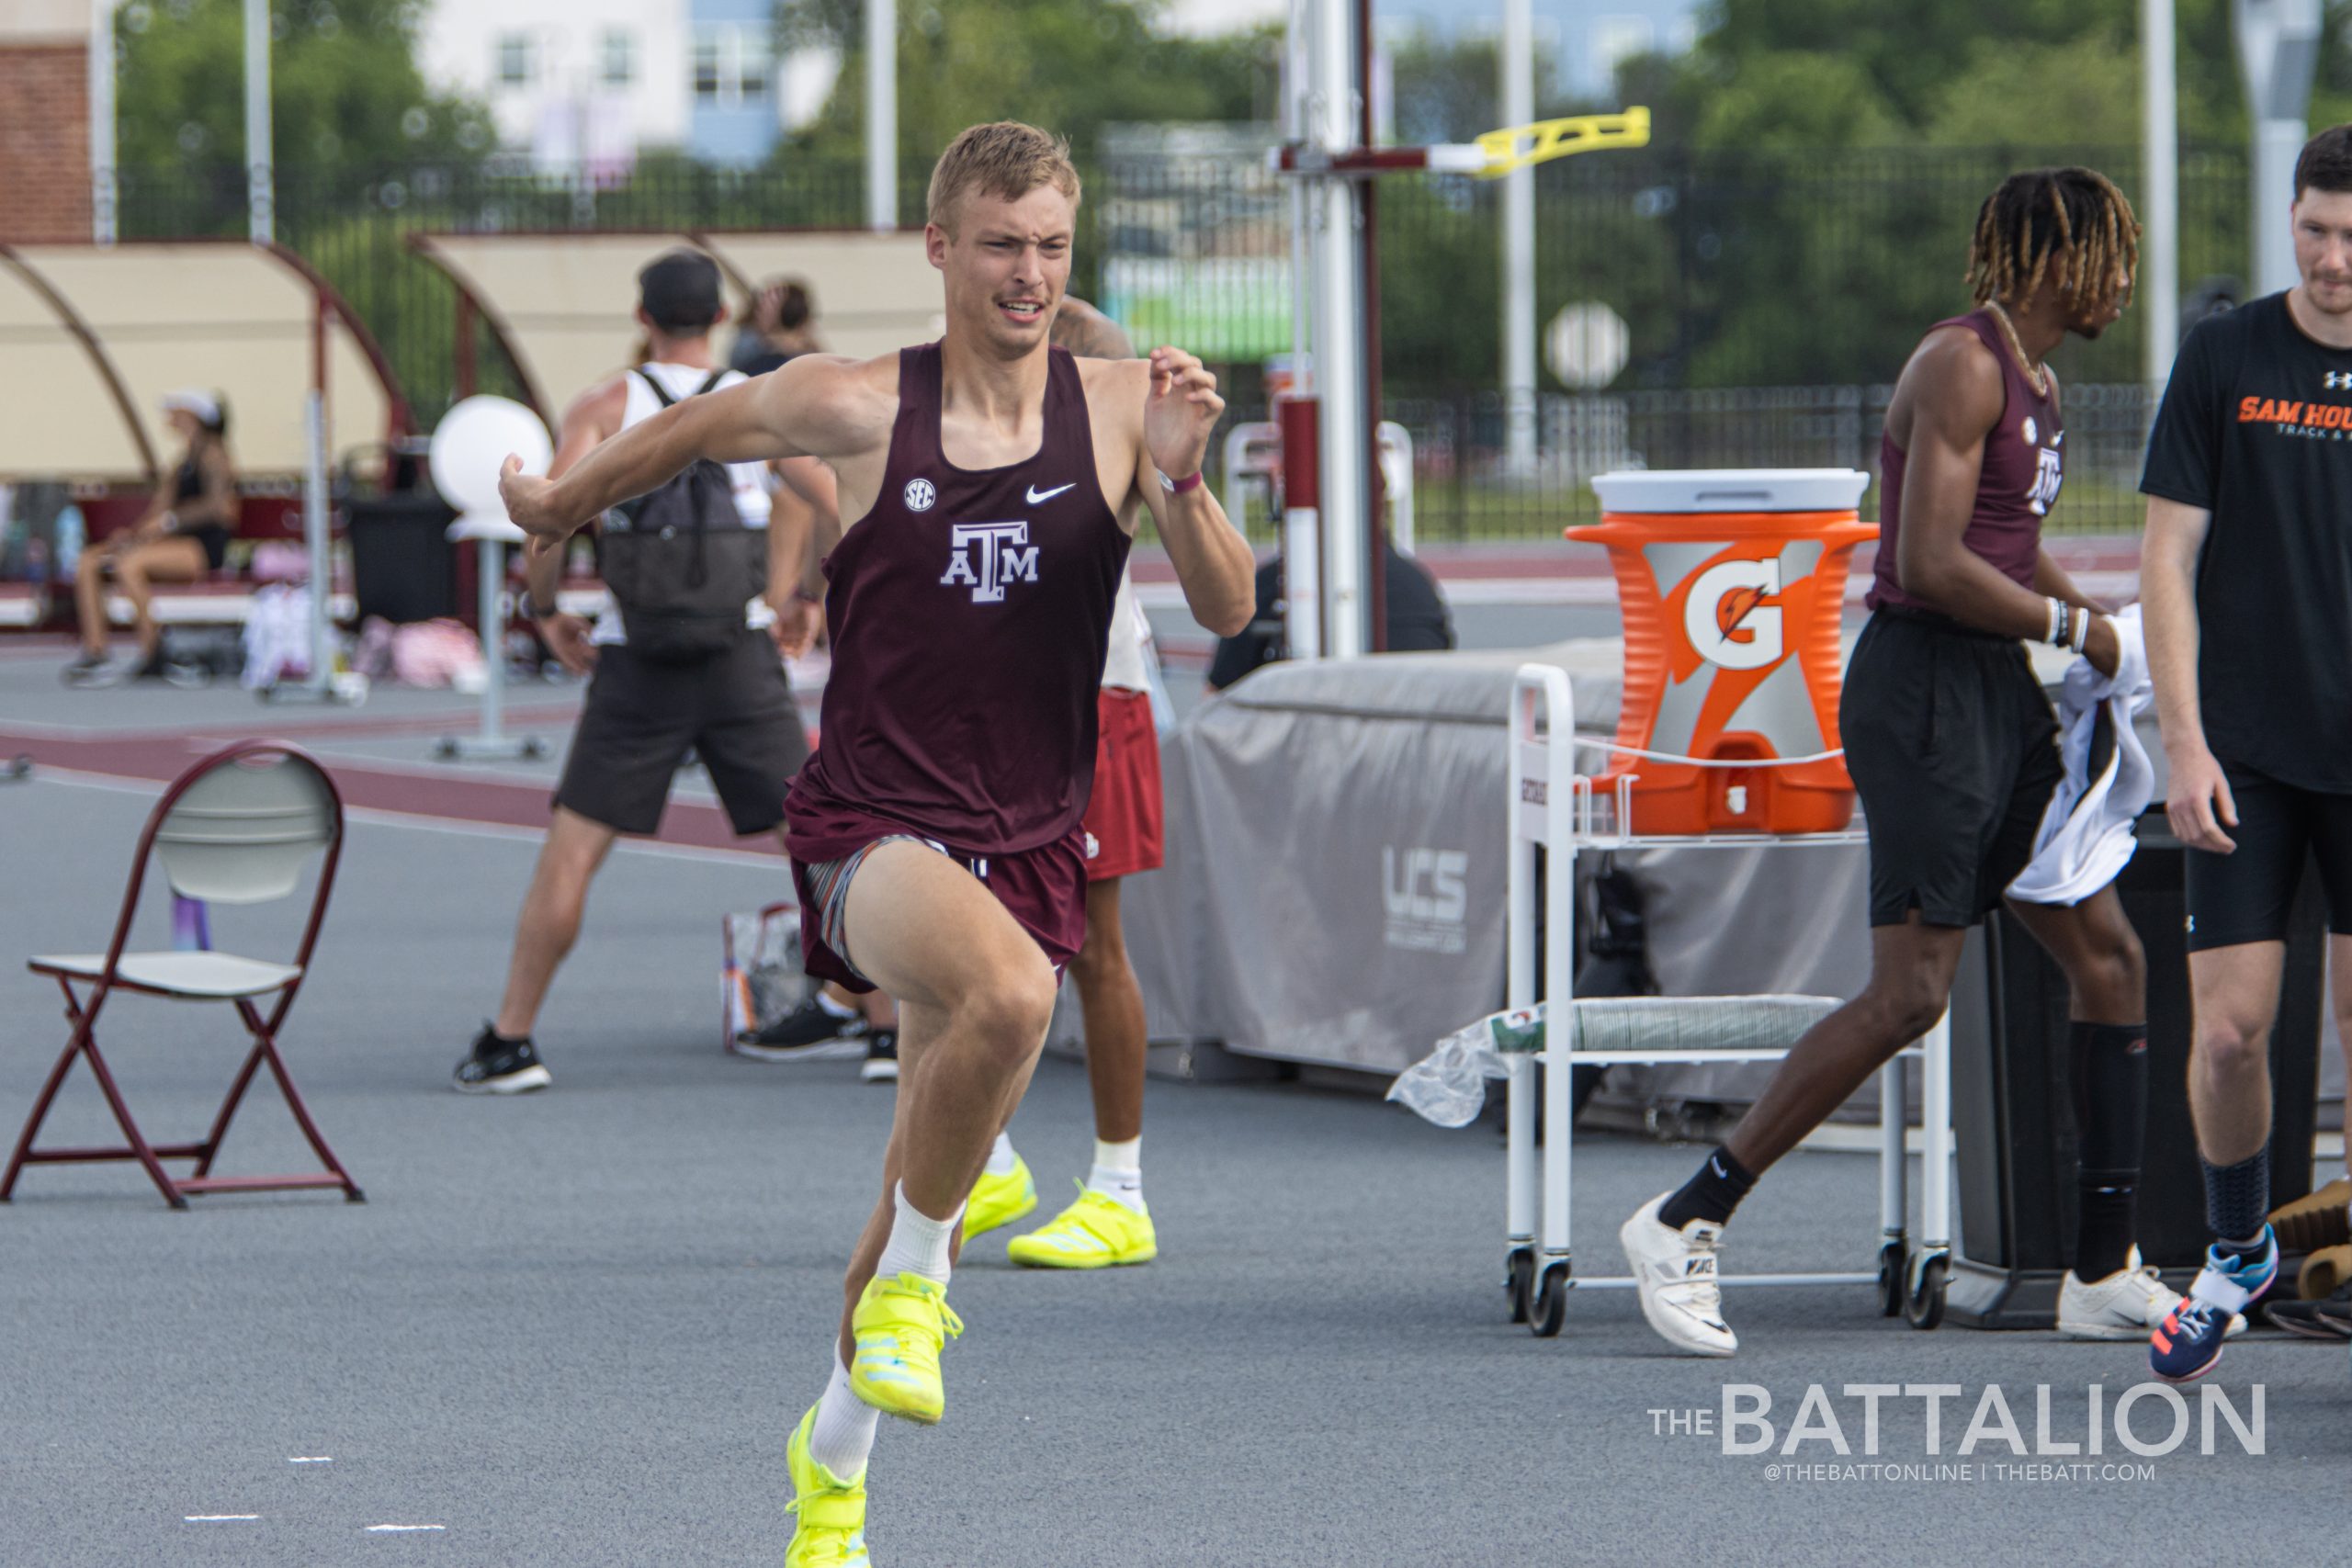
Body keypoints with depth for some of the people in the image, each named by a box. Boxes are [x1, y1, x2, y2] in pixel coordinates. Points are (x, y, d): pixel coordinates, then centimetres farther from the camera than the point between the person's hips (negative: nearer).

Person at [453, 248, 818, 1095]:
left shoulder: (605, 404, 4)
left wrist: (545, 610, 2)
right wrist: (800, 597, 7)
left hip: (637, 669, -1)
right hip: (742, 658, 1)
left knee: (571, 851, 2)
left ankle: (510, 1041, 1)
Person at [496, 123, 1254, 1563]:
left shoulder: (1117, 406, -1)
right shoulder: (853, 408, -5)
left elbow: (1228, 611, -6)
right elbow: (701, 427, 15)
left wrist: (1180, 479, -24)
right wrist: (561, 503, 30)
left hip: (1029, 847, 3)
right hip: (876, 831, -3)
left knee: (926, 1202, 12)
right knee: (1010, 991, -37)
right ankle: (911, 1284, -15)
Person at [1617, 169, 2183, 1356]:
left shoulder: (2032, 378, 16)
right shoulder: (1961, 365, -14)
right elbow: (1931, 564, -21)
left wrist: (2114, 639, 14)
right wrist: (2073, 629, -11)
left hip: (1998, 692, 10)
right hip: (1924, 690, -10)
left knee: (2108, 958, 6)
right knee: (1910, 993, -13)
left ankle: (2104, 1275, 10)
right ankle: (1681, 1224, -6)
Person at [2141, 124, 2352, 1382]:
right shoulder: (2223, 359, 0)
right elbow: (2169, 557, 0)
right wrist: (2184, 742, -7)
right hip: (2245, 755, -1)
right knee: (2229, 1028, -3)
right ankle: (2236, 1250, 21)